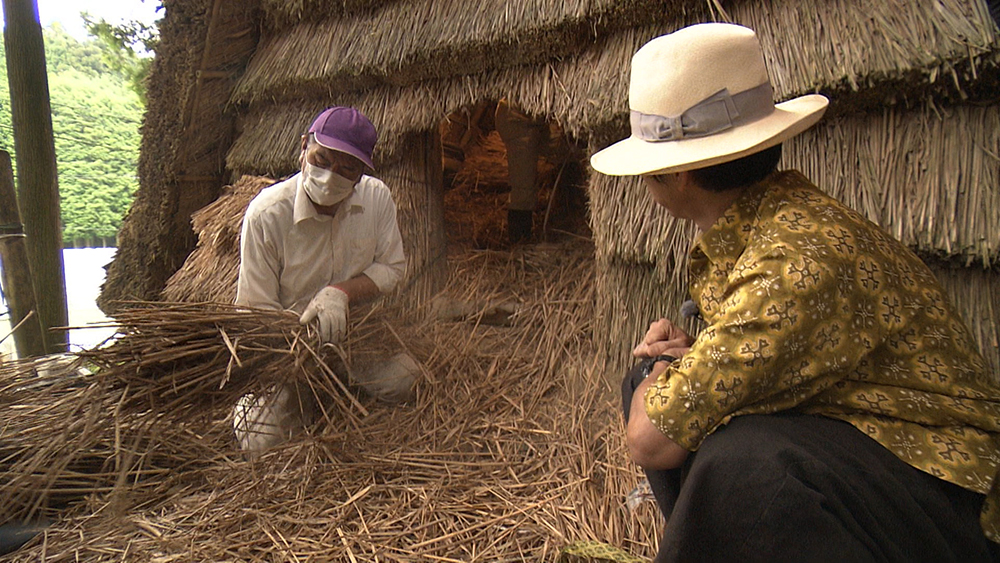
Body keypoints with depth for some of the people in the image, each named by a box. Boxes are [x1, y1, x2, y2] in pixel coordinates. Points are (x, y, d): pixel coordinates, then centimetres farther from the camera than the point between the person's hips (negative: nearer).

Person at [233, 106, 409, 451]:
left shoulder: (377, 197, -11)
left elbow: (392, 268, -2)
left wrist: (342, 291, -23)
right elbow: (258, 311, -17)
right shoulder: (266, 214, -21)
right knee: (261, 441, -16)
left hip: (353, 334, 3)